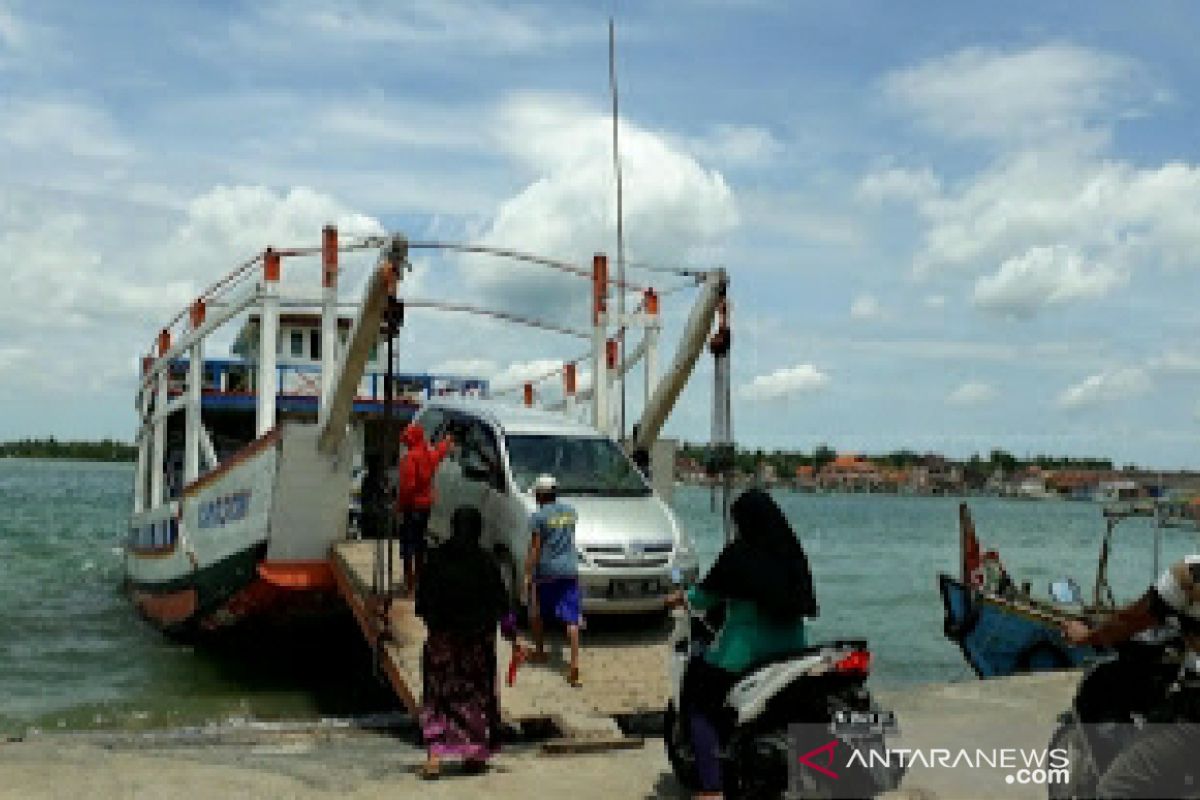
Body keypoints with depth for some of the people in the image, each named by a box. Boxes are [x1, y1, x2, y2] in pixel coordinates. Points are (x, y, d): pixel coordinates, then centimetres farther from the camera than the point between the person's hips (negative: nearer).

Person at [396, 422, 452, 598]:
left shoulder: (409, 458, -18)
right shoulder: (430, 454, 6)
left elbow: (407, 485, -23)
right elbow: (441, 450, 30)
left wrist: (400, 505, -14)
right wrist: (447, 441, 51)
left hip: (411, 506, -8)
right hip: (426, 504, 8)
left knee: (408, 545, -5)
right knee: (420, 543, 18)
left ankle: (410, 585, -7)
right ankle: (418, 577, 27)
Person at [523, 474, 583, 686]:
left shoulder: (539, 516, -7)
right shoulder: (570, 512, 9)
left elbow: (534, 549, -10)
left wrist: (528, 575, -7)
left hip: (546, 571, -3)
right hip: (569, 569, 4)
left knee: (536, 612, 20)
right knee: (571, 619, -2)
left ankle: (539, 651, 33)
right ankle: (574, 663, -12)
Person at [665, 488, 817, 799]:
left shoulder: (740, 553, -14)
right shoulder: (791, 551, 4)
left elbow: (710, 592, -6)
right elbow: (805, 598, 13)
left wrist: (682, 598, 14)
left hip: (746, 647, -7)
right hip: (791, 645, 7)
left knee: (701, 703, 6)